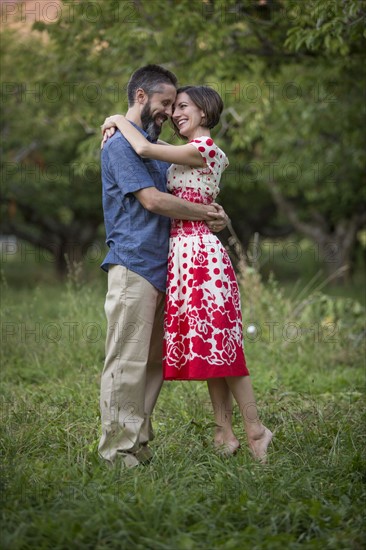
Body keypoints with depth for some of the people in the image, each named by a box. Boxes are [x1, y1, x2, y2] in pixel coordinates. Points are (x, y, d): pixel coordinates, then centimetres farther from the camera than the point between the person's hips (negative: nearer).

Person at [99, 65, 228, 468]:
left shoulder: (154, 148, 23)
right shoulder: (120, 145, -6)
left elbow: (171, 197, 25)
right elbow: (152, 200, -15)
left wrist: (207, 212, 4)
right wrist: (206, 213, -6)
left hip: (160, 267, 9)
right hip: (132, 265, -9)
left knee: (153, 361, 9)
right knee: (127, 363, -9)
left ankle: (139, 446, 14)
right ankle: (119, 451, -7)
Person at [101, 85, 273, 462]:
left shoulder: (204, 148, -10)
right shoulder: (190, 153, 19)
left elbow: (145, 149, -17)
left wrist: (119, 120, -2)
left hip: (198, 251, -10)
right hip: (183, 253, 10)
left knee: (215, 344, -7)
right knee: (209, 345, 8)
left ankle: (254, 429, -2)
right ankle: (225, 433, 12)